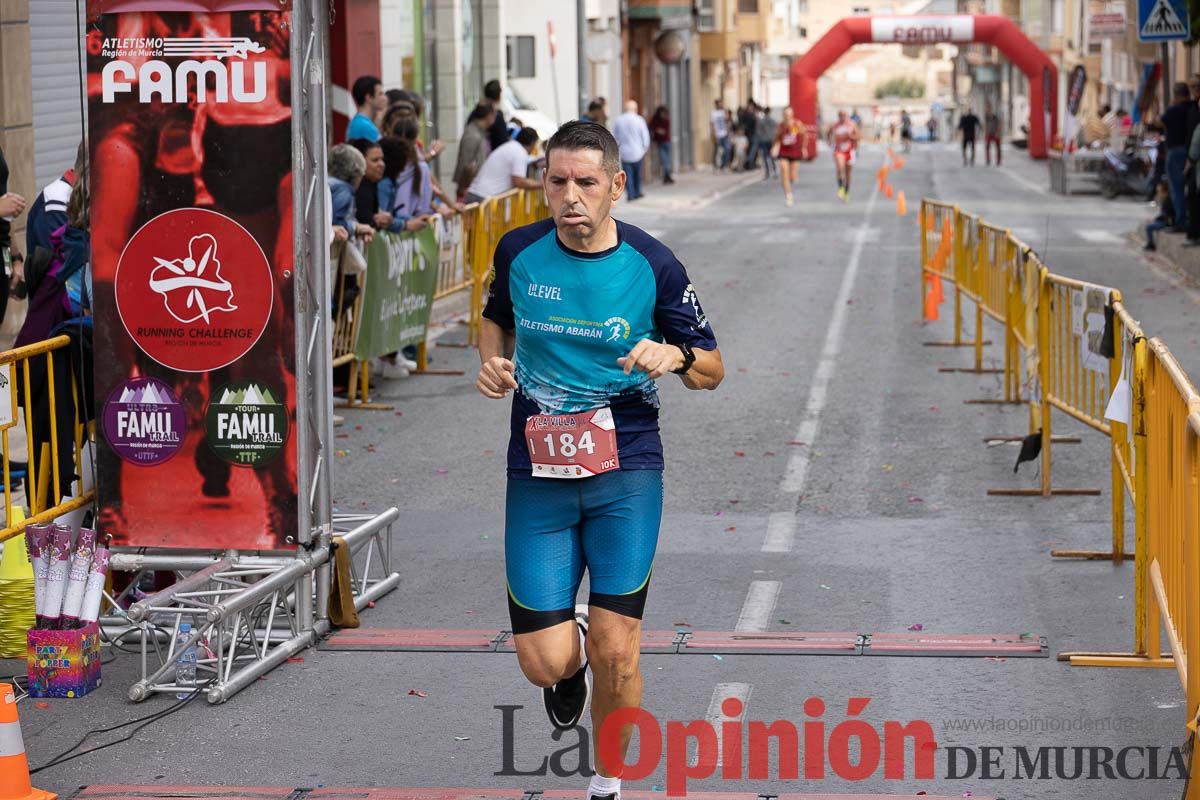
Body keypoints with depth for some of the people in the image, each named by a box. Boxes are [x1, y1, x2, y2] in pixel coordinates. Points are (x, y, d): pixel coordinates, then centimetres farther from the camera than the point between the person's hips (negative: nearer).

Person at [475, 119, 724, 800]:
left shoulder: (653, 264, -6)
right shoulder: (519, 251, -1)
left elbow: (713, 369, 4)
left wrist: (674, 355, -19)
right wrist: (493, 361, 0)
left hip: (627, 474, -2)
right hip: (537, 474, 2)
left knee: (615, 652, -6)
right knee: (545, 663, -3)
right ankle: (572, 656, 36)